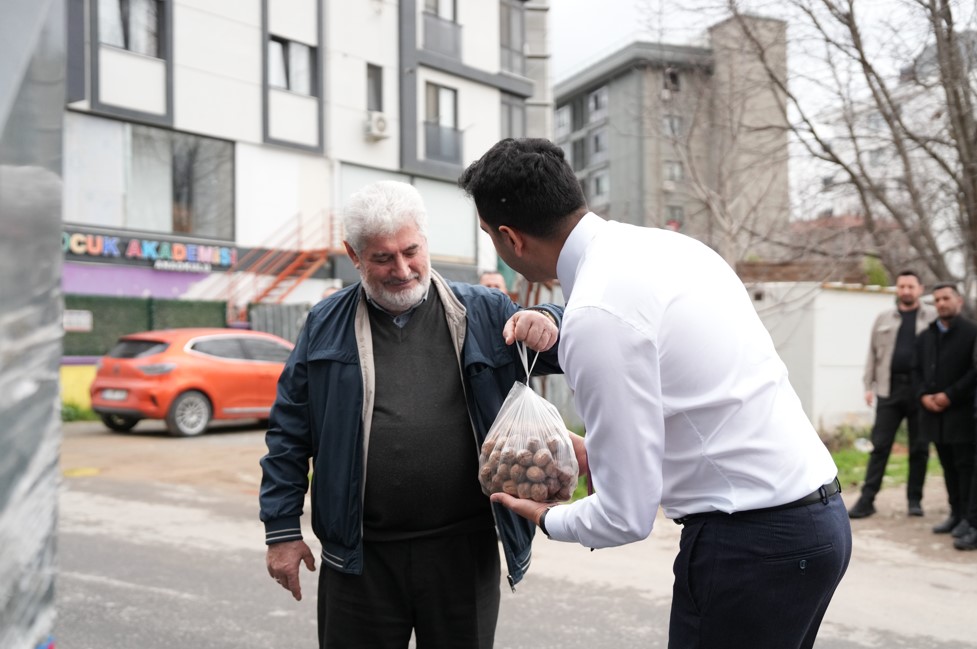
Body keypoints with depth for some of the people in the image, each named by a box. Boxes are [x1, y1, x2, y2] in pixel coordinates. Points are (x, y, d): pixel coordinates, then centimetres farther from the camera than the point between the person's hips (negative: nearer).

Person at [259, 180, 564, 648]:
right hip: (360, 557, 0)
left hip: (464, 551, 1)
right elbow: (289, 434, 5)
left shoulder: (483, 312, 2)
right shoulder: (326, 325, 3)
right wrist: (282, 530, 2)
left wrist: (547, 324, -18)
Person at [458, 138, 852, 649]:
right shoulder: (668, 245, 5)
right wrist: (600, 452, 19)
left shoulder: (597, 313, -21)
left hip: (750, 541, -9)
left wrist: (546, 518, 3)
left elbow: (626, 517, -16)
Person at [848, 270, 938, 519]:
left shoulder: (933, 317, 5)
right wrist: (869, 385, 5)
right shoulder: (884, 319, 13)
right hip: (890, 389, 1)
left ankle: (915, 499, 17)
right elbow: (873, 354, 12)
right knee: (880, 446, 0)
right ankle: (867, 499, 1)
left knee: (919, 448, 6)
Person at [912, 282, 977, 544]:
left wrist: (950, 395, -16)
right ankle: (955, 514, 22)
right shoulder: (925, 336, 14)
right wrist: (923, 395, -1)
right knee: (948, 466, 13)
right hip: (935, 414, 6)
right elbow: (917, 370, 16)